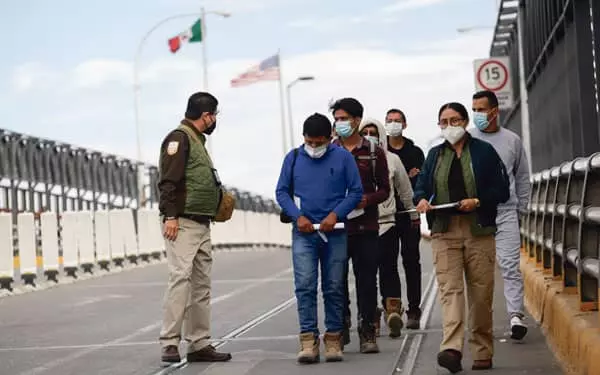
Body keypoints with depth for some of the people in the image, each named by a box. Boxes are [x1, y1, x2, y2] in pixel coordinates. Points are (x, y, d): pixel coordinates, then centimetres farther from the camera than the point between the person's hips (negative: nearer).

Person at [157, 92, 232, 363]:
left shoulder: (197, 140, 21)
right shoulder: (179, 138, -9)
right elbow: (168, 181, -17)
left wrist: (218, 196, 15)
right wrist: (170, 216, -23)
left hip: (202, 225, 10)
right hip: (183, 224, -10)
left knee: (201, 285, 10)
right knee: (180, 278, -15)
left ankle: (199, 344, 14)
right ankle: (170, 343, -14)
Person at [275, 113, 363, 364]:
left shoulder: (343, 157, 1)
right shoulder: (293, 158, 5)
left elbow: (356, 191, 1)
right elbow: (282, 191, 7)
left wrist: (336, 214, -12)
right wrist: (297, 216, -7)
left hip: (335, 233, 0)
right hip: (304, 232, 0)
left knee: (334, 288, 5)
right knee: (305, 286, -9)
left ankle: (333, 339, 12)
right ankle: (308, 340, -8)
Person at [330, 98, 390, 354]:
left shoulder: (374, 152, 7)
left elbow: (384, 189, 7)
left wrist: (366, 200, -12)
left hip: (366, 226, 0)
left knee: (366, 280, 1)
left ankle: (367, 333, 8)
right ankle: (341, 328, 16)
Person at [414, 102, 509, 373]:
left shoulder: (484, 151, 6)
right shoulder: (435, 155, 16)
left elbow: (501, 191, 3)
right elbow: (421, 186, 16)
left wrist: (477, 201, -14)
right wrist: (421, 199, -7)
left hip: (479, 231, -2)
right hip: (444, 232, 2)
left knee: (481, 292, 0)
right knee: (449, 289, -13)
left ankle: (482, 353, 11)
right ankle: (452, 349, -25)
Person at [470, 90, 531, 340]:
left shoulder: (512, 140, 9)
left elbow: (522, 177, 17)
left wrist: (520, 208, 12)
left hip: (505, 212, 0)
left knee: (510, 264, -9)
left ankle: (516, 315, -12)